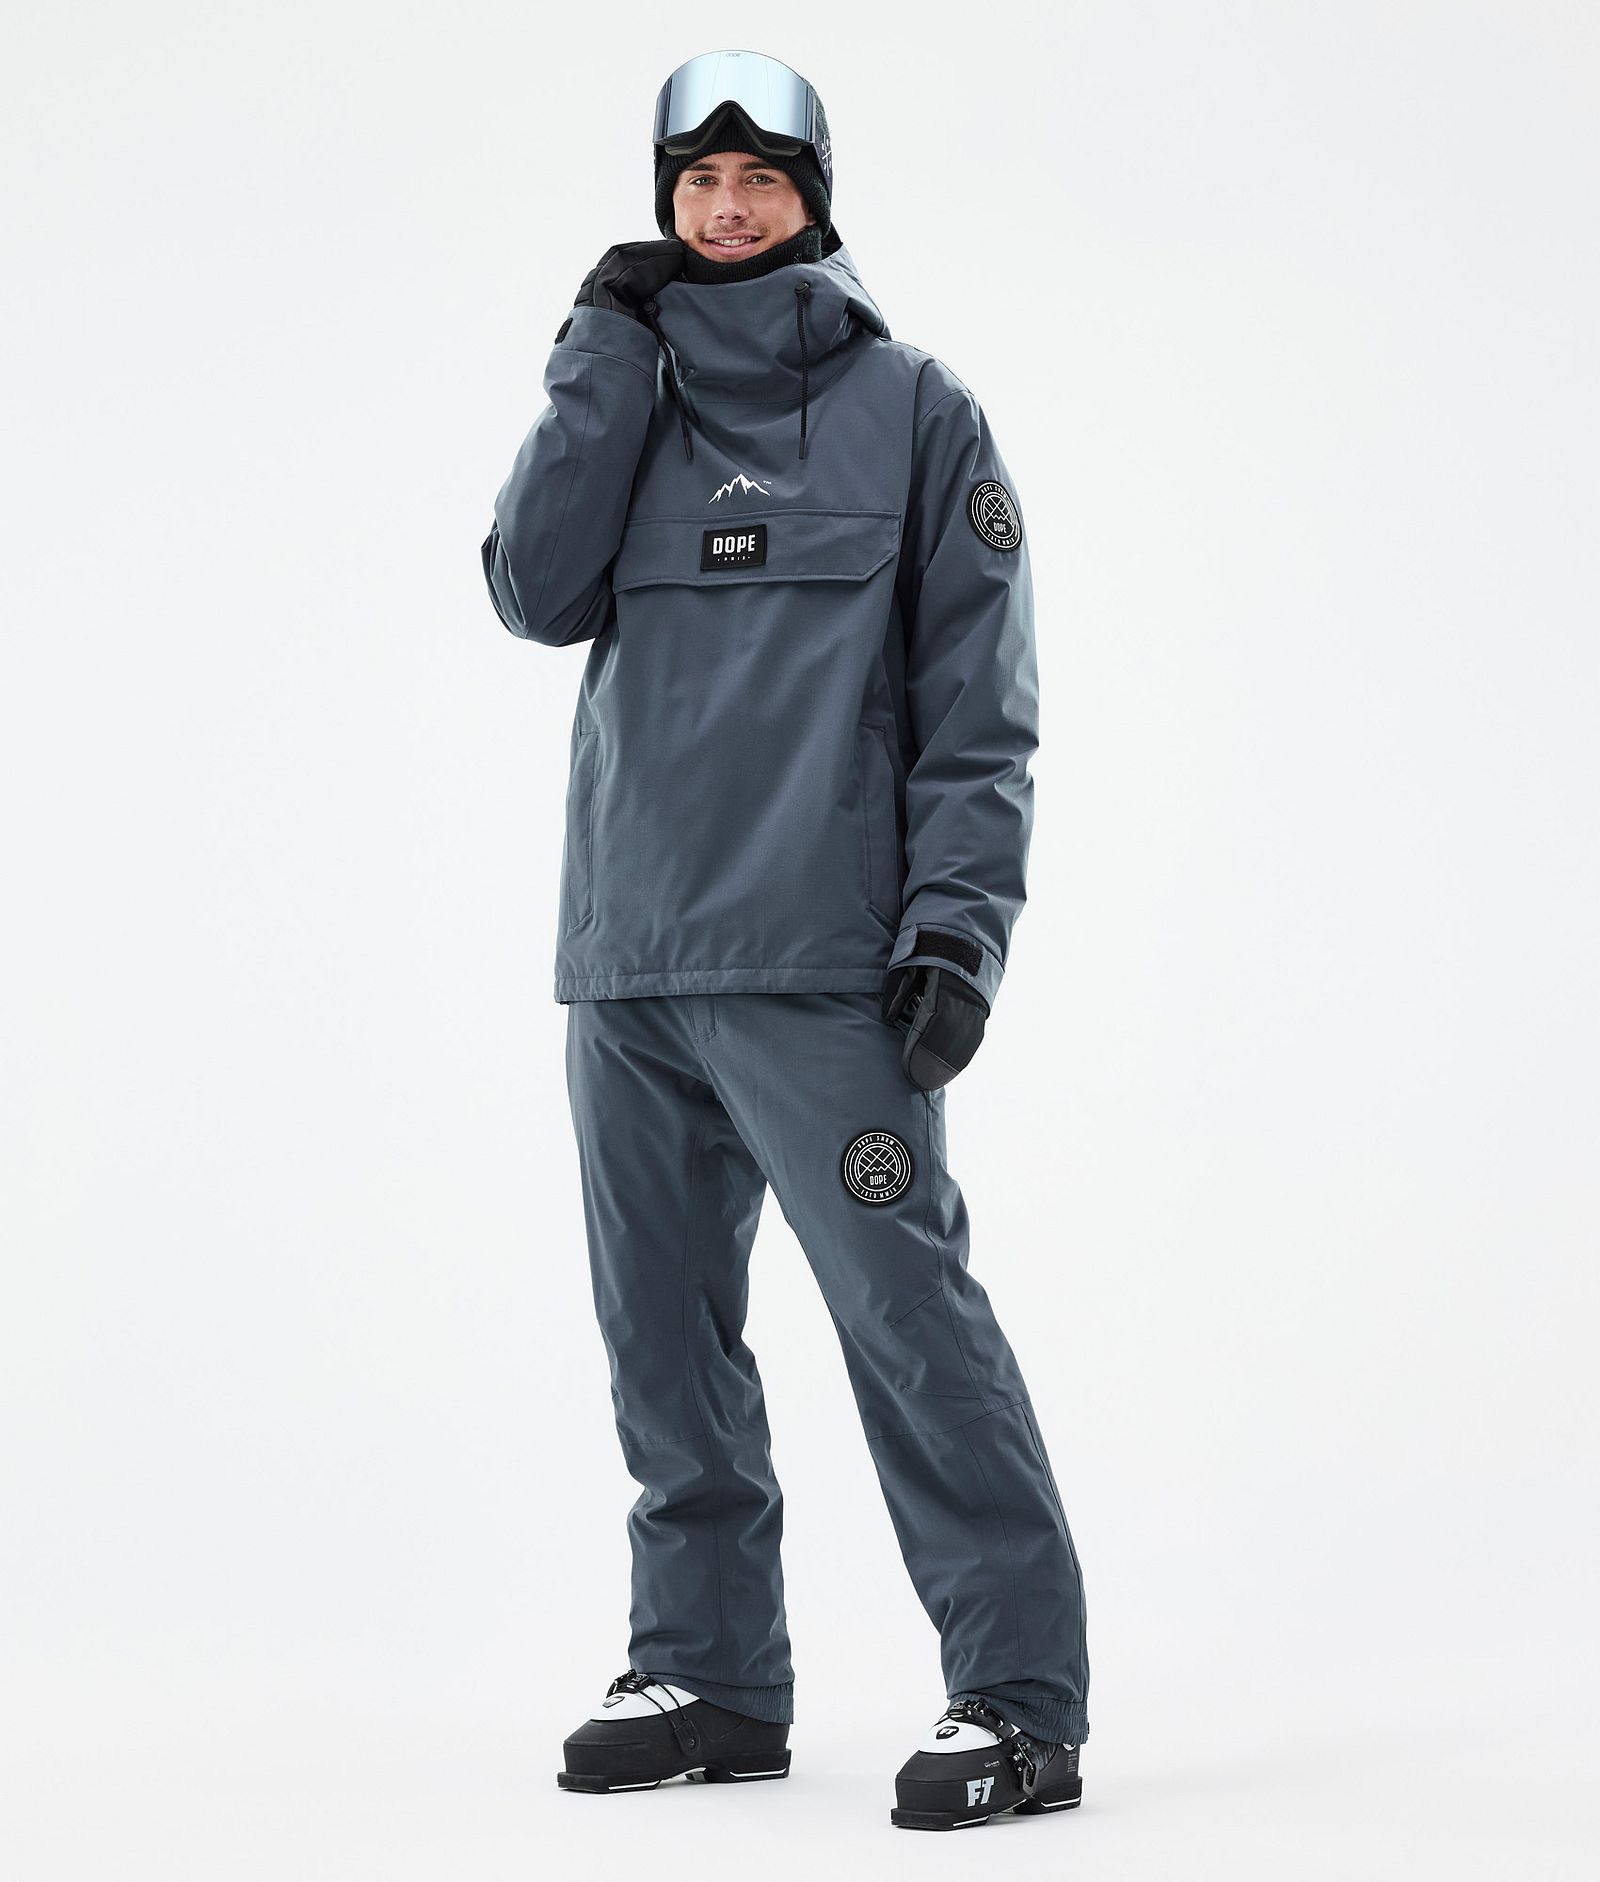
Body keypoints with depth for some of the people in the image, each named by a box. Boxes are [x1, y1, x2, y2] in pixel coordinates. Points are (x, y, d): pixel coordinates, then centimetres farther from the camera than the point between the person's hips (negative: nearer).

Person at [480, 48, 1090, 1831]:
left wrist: (958, 922, -11)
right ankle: (707, 1675, 20)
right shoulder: (624, 399, 16)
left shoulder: (910, 409, 4)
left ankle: (1020, 1697, -8)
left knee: (909, 1310, -11)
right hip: (625, 951, 5)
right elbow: (536, 591, 0)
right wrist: (603, 360, -2)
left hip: (819, 961, -5)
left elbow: (979, 696, -1)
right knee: (661, 1330, 9)